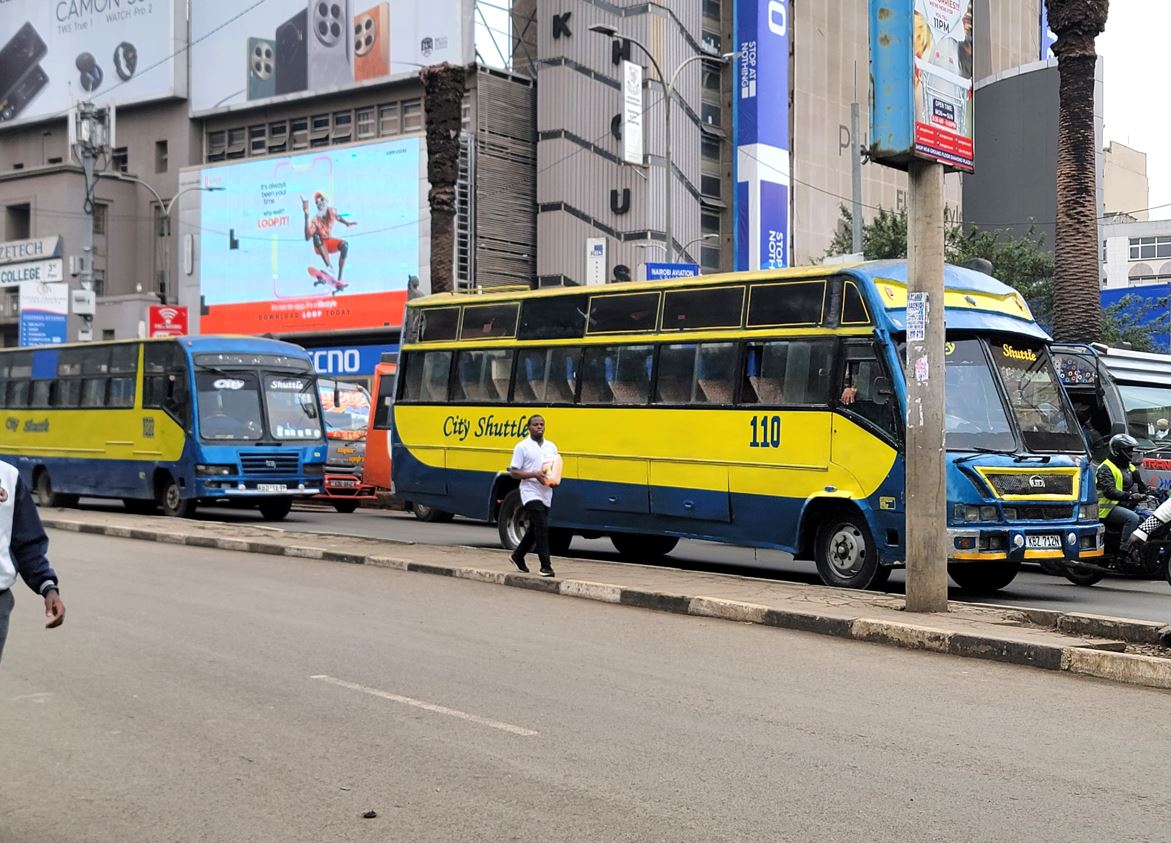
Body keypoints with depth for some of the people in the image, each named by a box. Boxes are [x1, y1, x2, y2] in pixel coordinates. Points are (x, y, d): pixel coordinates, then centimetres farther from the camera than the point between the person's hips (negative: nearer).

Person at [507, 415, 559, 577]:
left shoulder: (551, 447, 12)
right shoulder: (522, 447, -4)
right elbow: (514, 472, -6)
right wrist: (534, 475, -19)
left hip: (546, 494, 6)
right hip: (531, 492, -6)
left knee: (534, 529, 16)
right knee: (542, 527, -16)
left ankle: (518, 556, 35)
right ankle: (545, 566, -12)